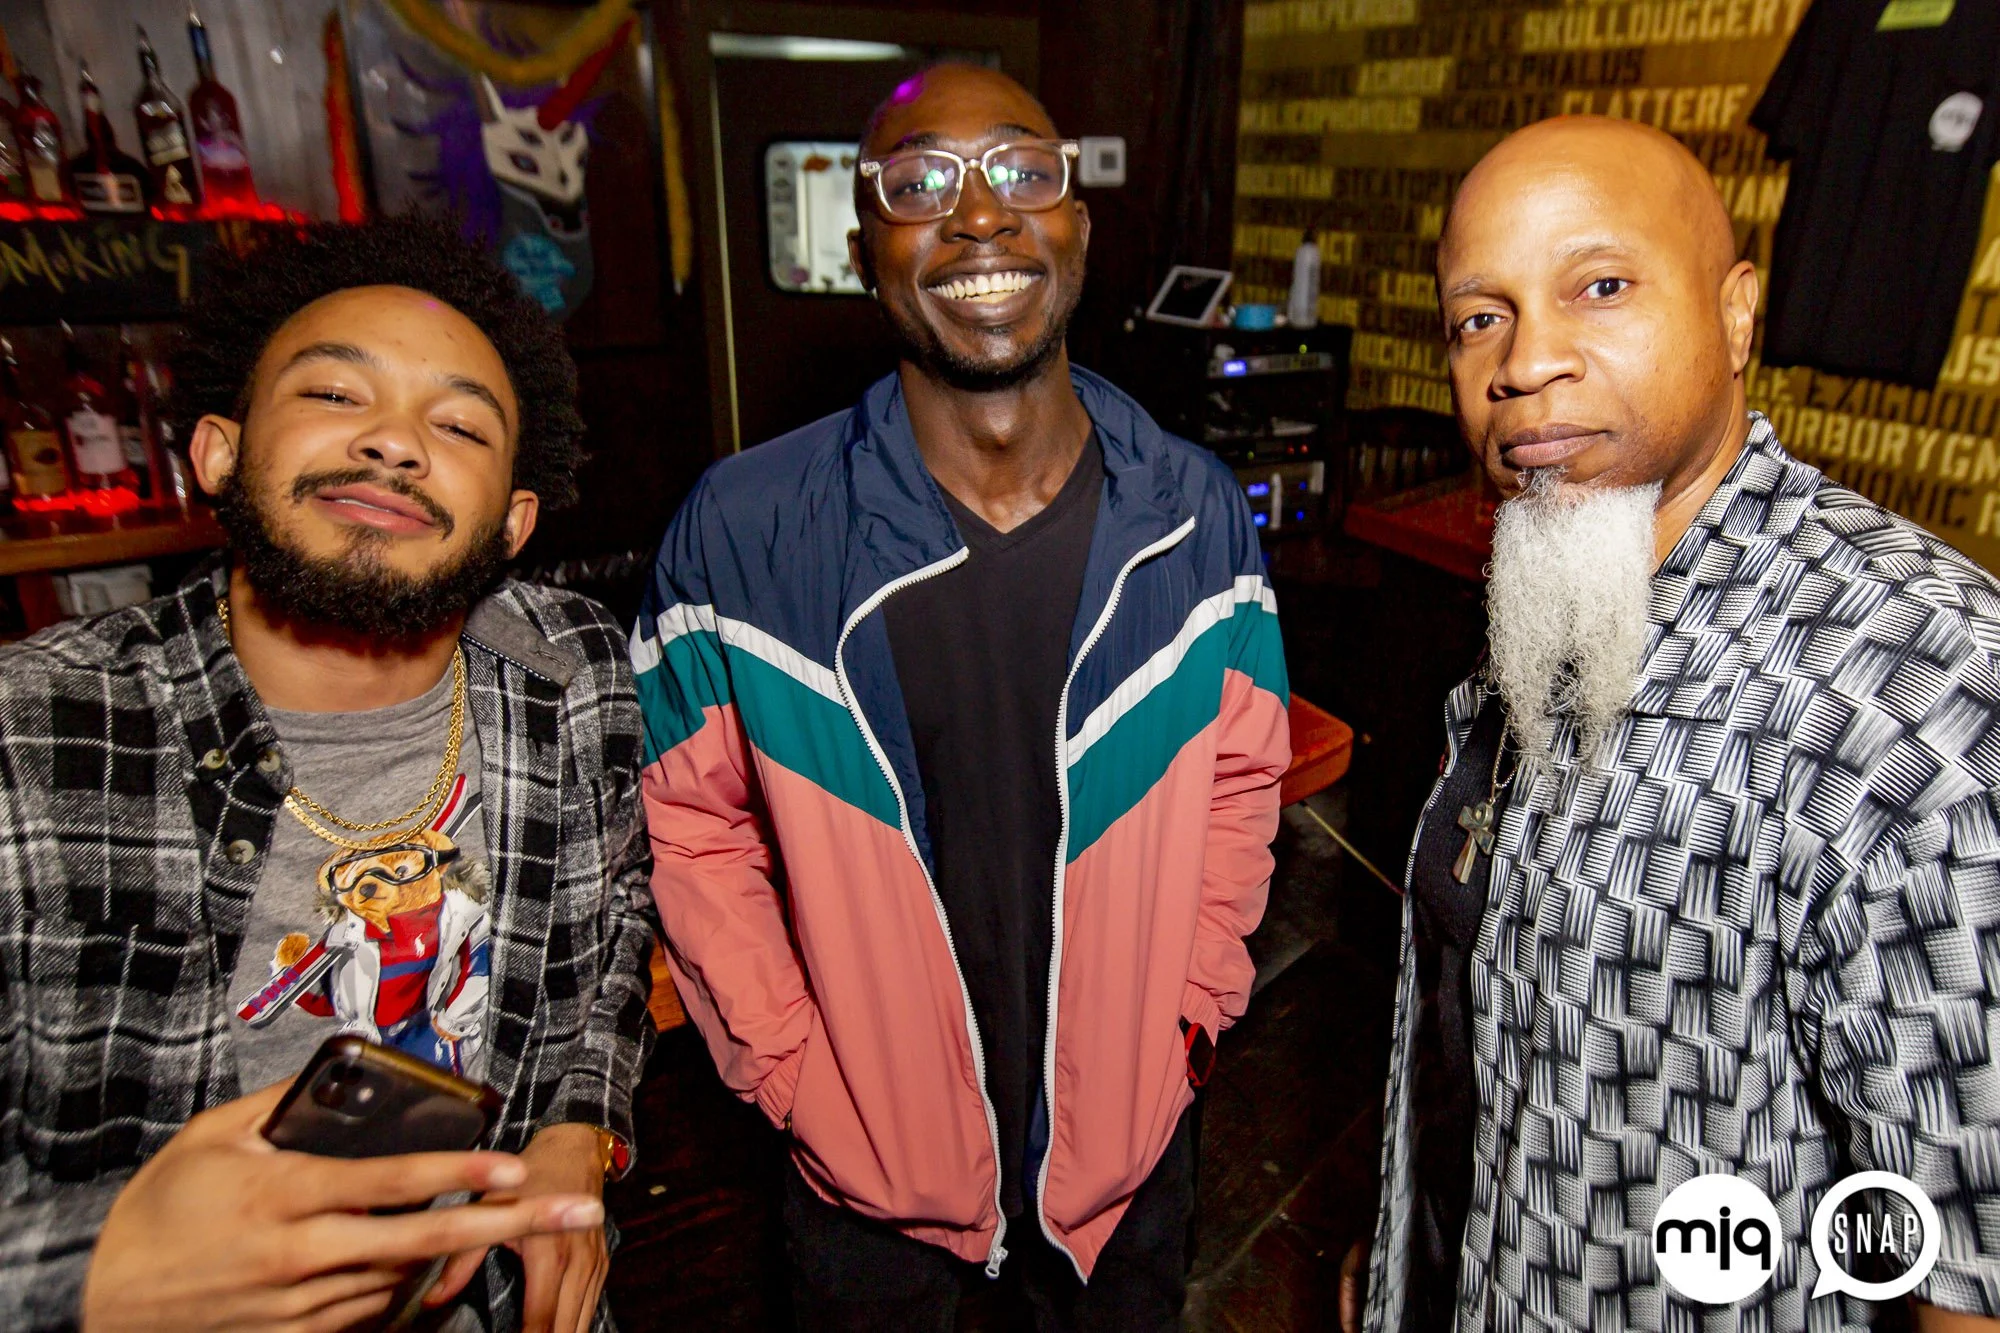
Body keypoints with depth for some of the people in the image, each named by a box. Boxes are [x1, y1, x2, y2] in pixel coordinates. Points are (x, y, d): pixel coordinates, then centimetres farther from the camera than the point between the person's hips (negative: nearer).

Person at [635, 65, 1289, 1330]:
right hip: (869, 1138, -1)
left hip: (1129, 1126, 2)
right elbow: (696, 820, -8)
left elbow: (1240, 778, 0)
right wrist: (790, 1071, -8)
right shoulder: (742, 530, -17)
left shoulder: (1197, 512, -10)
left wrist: (1191, 1018, -2)